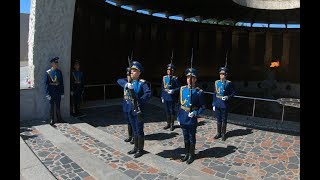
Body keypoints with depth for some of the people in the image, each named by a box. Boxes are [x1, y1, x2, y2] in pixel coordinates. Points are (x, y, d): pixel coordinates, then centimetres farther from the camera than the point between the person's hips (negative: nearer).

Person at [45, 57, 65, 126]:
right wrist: (47, 94, -11)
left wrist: (62, 92, 4)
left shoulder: (59, 72, 5)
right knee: (52, 106, 4)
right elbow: (46, 83, -6)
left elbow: (62, 83, 7)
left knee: (58, 106, 12)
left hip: (58, 91, 3)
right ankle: (52, 120, 15)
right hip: (51, 91, -3)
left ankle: (59, 119, 23)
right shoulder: (48, 72, -5)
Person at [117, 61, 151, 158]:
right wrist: (126, 84, -29)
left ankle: (140, 149, 20)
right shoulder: (129, 81, 7)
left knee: (139, 130, 6)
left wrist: (139, 101, -28)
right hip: (130, 110, 6)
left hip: (138, 110, -6)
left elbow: (148, 94, -24)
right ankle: (135, 147, 33)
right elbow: (119, 80, -10)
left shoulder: (142, 83, -11)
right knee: (134, 130, 18)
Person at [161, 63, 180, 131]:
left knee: (172, 111, 5)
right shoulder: (164, 78, 8)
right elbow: (162, 88, 12)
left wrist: (173, 91, -22)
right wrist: (162, 97, 11)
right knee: (167, 111, 12)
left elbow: (178, 88, -4)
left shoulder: (175, 78, -5)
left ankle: (172, 124, 17)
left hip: (172, 98, -4)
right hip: (165, 98, 4)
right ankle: (168, 123, 26)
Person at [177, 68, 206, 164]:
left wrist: (195, 113, -21)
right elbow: (180, 104, 8)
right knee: (185, 137, 17)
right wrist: (179, 116, 8)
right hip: (183, 118, 4)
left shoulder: (199, 92, -11)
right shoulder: (182, 89, 1)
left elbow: (203, 107, -5)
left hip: (192, 119, -4)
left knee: (191, 138, 11)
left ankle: (191, 155, 28)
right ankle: (186, 153, 34)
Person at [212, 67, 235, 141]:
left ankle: (223, 134, 22)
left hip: (224, 105, -3)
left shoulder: (229, 83, -6)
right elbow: (214, 94, 7)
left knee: (224, 120, 8)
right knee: (218, 120, 13)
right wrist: (213, 104, 6)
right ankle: (218, 133, 26)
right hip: (217, 105, 3)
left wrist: (228, 97, -21)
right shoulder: (216, 82, 4)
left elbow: (233, 93, -1)